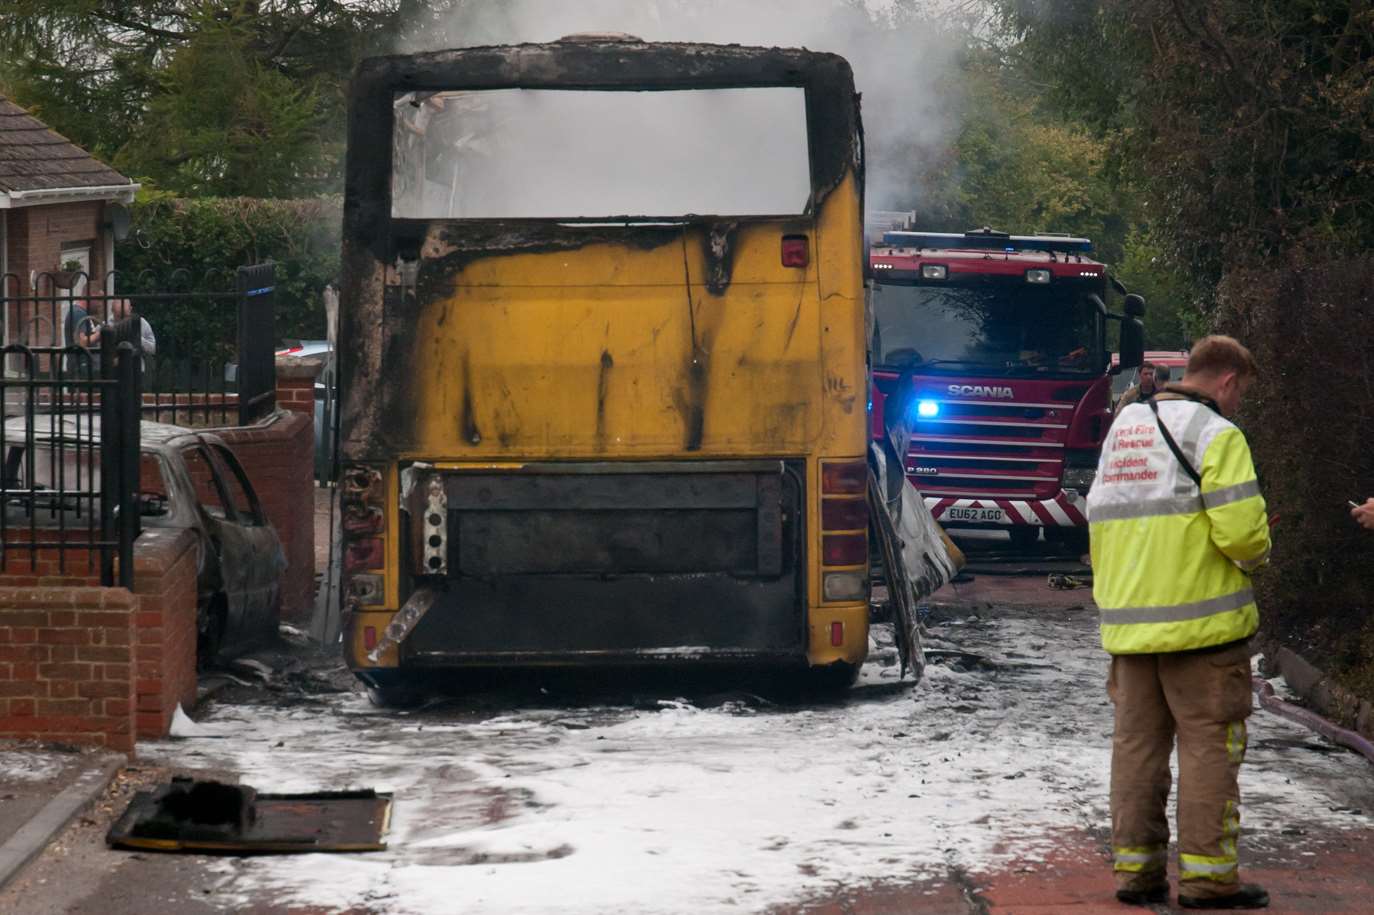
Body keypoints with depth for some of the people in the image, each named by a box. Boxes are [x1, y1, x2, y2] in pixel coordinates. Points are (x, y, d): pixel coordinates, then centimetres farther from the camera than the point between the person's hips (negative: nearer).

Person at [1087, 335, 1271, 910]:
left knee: (1137, 743, 11)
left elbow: (1101, 520, 16)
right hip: (1200, 623, -7)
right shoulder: (1216, 435, -9)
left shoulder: (1123, 428, 16)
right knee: (1208, 743, -1)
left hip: (1128, 620, 7)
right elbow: (1241, 531, -18)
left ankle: (1134, 868, 13)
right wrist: (1256, 554, 4)